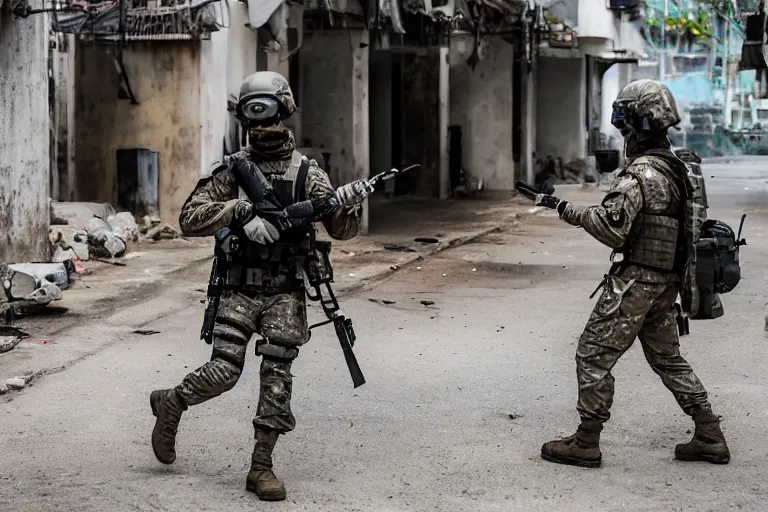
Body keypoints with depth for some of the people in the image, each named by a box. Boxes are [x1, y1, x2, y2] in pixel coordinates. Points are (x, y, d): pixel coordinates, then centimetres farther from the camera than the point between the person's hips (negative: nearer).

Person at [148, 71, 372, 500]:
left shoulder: (307, 173, 3)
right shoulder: (232, 170, 2)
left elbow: (342, 229, -2)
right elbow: (190, 219, -4)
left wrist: (350, 203, -25)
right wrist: (241, 210, -18)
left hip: (286, 292, 1)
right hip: (240, 288, -1)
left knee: (278, 376, -6)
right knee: (223, 372, -10)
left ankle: (262, 466, 1)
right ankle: (170, 404, 20)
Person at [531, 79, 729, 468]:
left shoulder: (641, 174, -19)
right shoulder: (676, 169, 11)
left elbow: (611, 228, -25)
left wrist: (566, 210, -18)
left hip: (635, 282, -9)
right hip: (666, 283, 9)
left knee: (593, 356, -1)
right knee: (667, 358, 18)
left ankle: (586, 443, 3)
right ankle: (710, 436, 19)